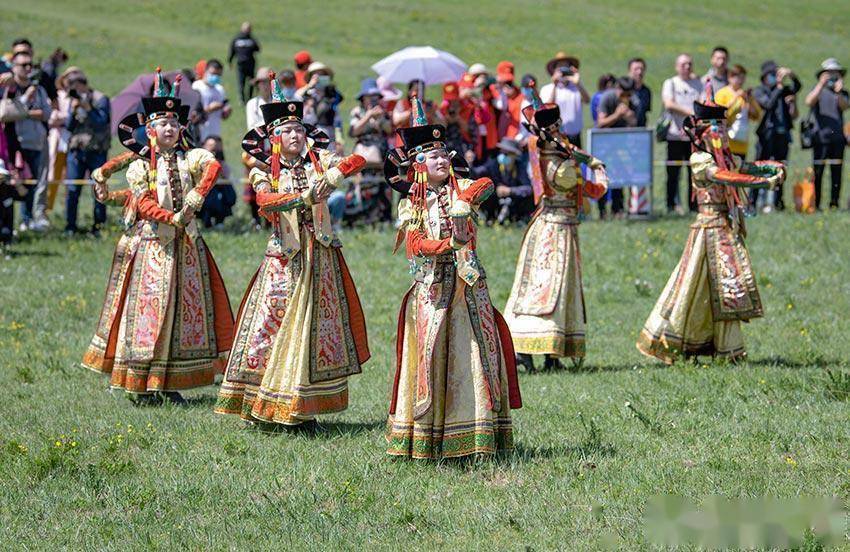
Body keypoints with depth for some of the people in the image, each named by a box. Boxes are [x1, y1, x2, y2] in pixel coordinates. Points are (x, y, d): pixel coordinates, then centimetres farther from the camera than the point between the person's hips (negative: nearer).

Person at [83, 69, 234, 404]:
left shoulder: (189, 158, 7)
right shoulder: (140, 166, 2)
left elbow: (213, 166, -13)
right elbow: (144, 203, -11)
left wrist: (198, 195, -28)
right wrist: (173, 218, -23)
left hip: (187, 244, 4)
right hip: (154, 242, -4)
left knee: (187, 306, 3)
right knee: (152, 305, -6)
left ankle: (170, 383, 9)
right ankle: (143, 385, -3)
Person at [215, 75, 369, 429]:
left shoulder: (318, 162, 6)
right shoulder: (265, 172, 2)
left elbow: (357, 161, -10)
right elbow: (264, 201, -19)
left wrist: (334, 174, -29)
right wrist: (303, 198, -33)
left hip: (320, 258, 2)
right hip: (283, 259, -2)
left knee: (316, 325, 2)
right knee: (272, 323, -6)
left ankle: (303, 407, 7)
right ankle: (263, 404, 0)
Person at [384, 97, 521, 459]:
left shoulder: (461, 188, 6)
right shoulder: (411, 205, 6)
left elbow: (486, 185, -17)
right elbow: (415, 244, -9)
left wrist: (464, 202, -37)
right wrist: (449, 245, -26)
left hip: (467, 285, 1)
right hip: (431, 286, -1)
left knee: (475, 349, -2)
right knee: (430, 354, -5)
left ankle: (479, 434, 1)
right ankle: (427, 438, -1)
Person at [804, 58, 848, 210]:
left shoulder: (842, 93, 14)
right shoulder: (818, 90, 6)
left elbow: (844, 106, -6)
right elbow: (809, 102, -14)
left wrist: (839, 93, -26)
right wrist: (821, 84, -24)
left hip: (838, 138, 3)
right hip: (821, 136, -3)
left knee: (837, 172, 3)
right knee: (817, 172, -6)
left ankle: (834, 203, 9)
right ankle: (815, 204, -5)